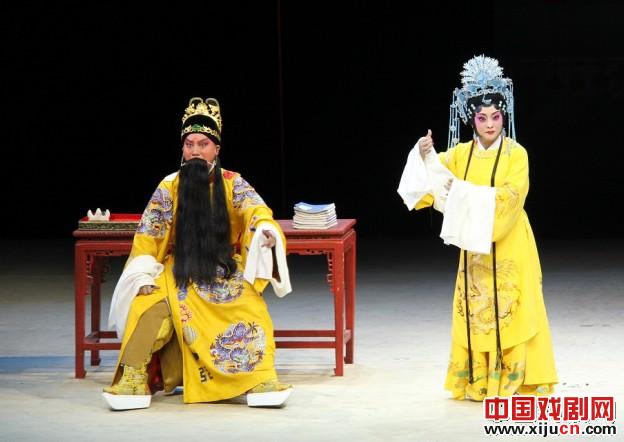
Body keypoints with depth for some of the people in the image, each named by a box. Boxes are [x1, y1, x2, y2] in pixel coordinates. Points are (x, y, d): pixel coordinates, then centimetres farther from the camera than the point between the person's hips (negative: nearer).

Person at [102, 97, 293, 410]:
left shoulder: (233, 184, 2)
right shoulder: (169, 187, 3)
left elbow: (256, 211, -14)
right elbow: (146, 236, 3)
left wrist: (265, 230, -38)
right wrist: (144, 277, -10)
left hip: (225, 274, 0)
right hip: (179, 274, 0)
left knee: (250, 305, -31)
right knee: (150, 303, -31)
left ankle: (262, 378, -32)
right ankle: (133, 378, -33)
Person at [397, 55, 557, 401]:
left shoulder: (516, 154, -9)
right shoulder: (461, 153, 5)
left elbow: (508, 198, -19)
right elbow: (435, 177, -3)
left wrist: (463, 190, -24)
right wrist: (426, 156, -24)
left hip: (508, 246, -4)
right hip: (475, 246, 4)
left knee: (508, 312, -3)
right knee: (474, 312, 4)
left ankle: (510, 380, 3)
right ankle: (477, 382, 11)